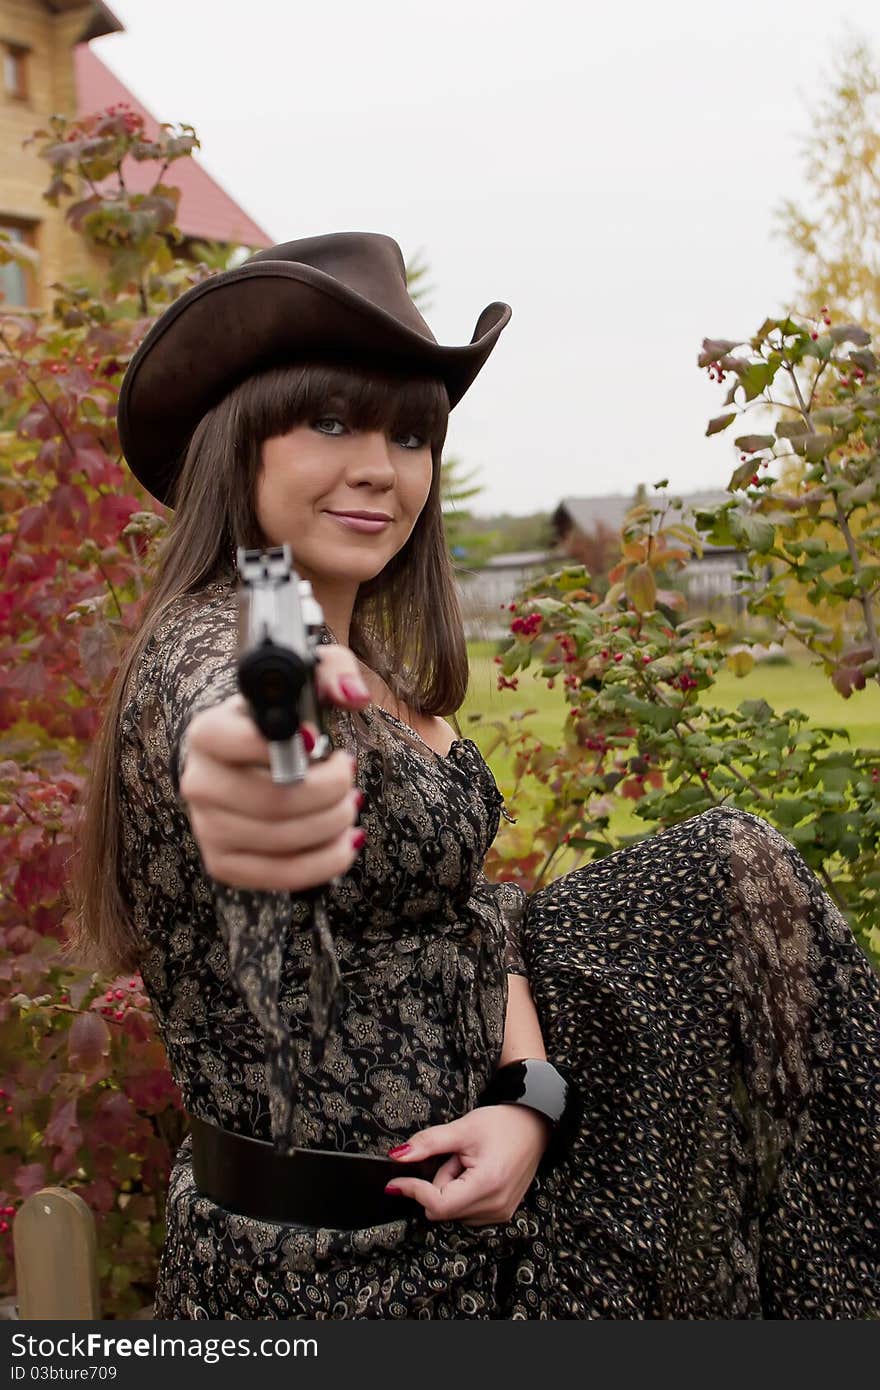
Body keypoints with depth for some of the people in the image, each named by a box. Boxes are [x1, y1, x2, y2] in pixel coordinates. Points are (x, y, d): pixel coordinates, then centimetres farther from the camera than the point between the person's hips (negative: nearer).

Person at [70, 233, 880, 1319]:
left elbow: (468, 901, 3)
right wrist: (243, 747, -68)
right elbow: (223, 700, -45)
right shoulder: (204, 650, -21)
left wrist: (525, 1097, -14)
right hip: (329, 1248, -8)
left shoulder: (379, 670, 4)